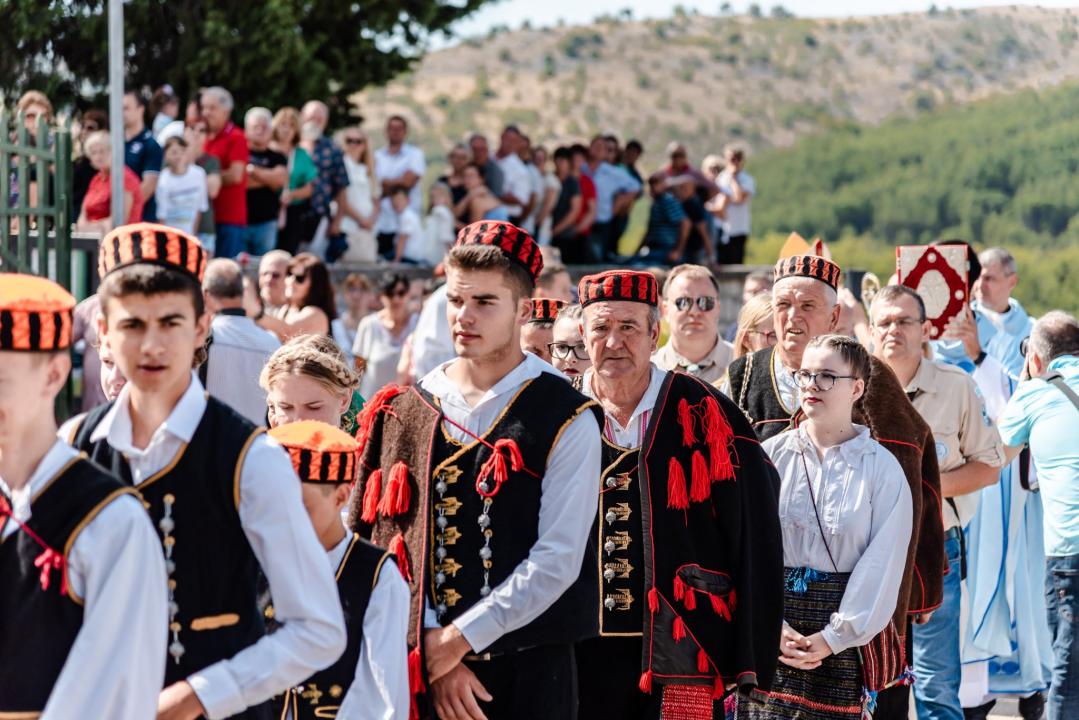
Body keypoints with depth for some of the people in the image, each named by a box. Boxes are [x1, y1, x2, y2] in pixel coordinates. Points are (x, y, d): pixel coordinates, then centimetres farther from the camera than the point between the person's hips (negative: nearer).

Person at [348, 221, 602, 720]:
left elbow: (557, 561, -9)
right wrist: (433, 658, -7)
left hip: (529, 677, -2)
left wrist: (457, 639, -12)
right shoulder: (405, 413, 9)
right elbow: (387, 549, 3)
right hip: (425, 677, 3)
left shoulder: (567, 421, -1)